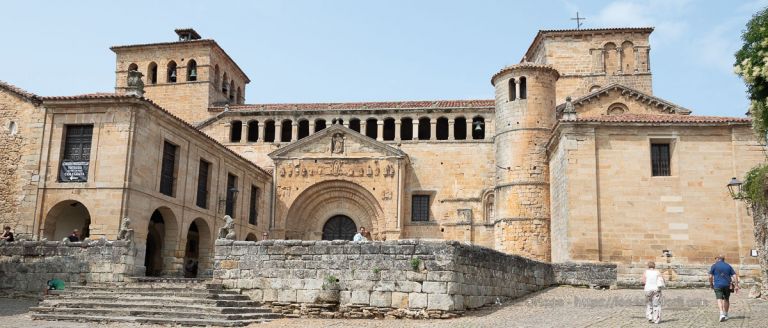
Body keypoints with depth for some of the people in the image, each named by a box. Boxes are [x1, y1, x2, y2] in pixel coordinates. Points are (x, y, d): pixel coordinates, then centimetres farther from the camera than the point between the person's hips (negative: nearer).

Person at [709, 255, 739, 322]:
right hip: (727, 285, 3)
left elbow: (710, 276, -3)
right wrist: (736, 285, 2)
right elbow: (735, 276, 4)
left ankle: (722, 314, -27)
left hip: (718, 285, -3)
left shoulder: (714, 266, 2)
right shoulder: (728, 266, 12)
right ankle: (726, 315, 26)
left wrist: (711, 284, 11)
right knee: (726, 299, 18)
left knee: (719, 299, -9)